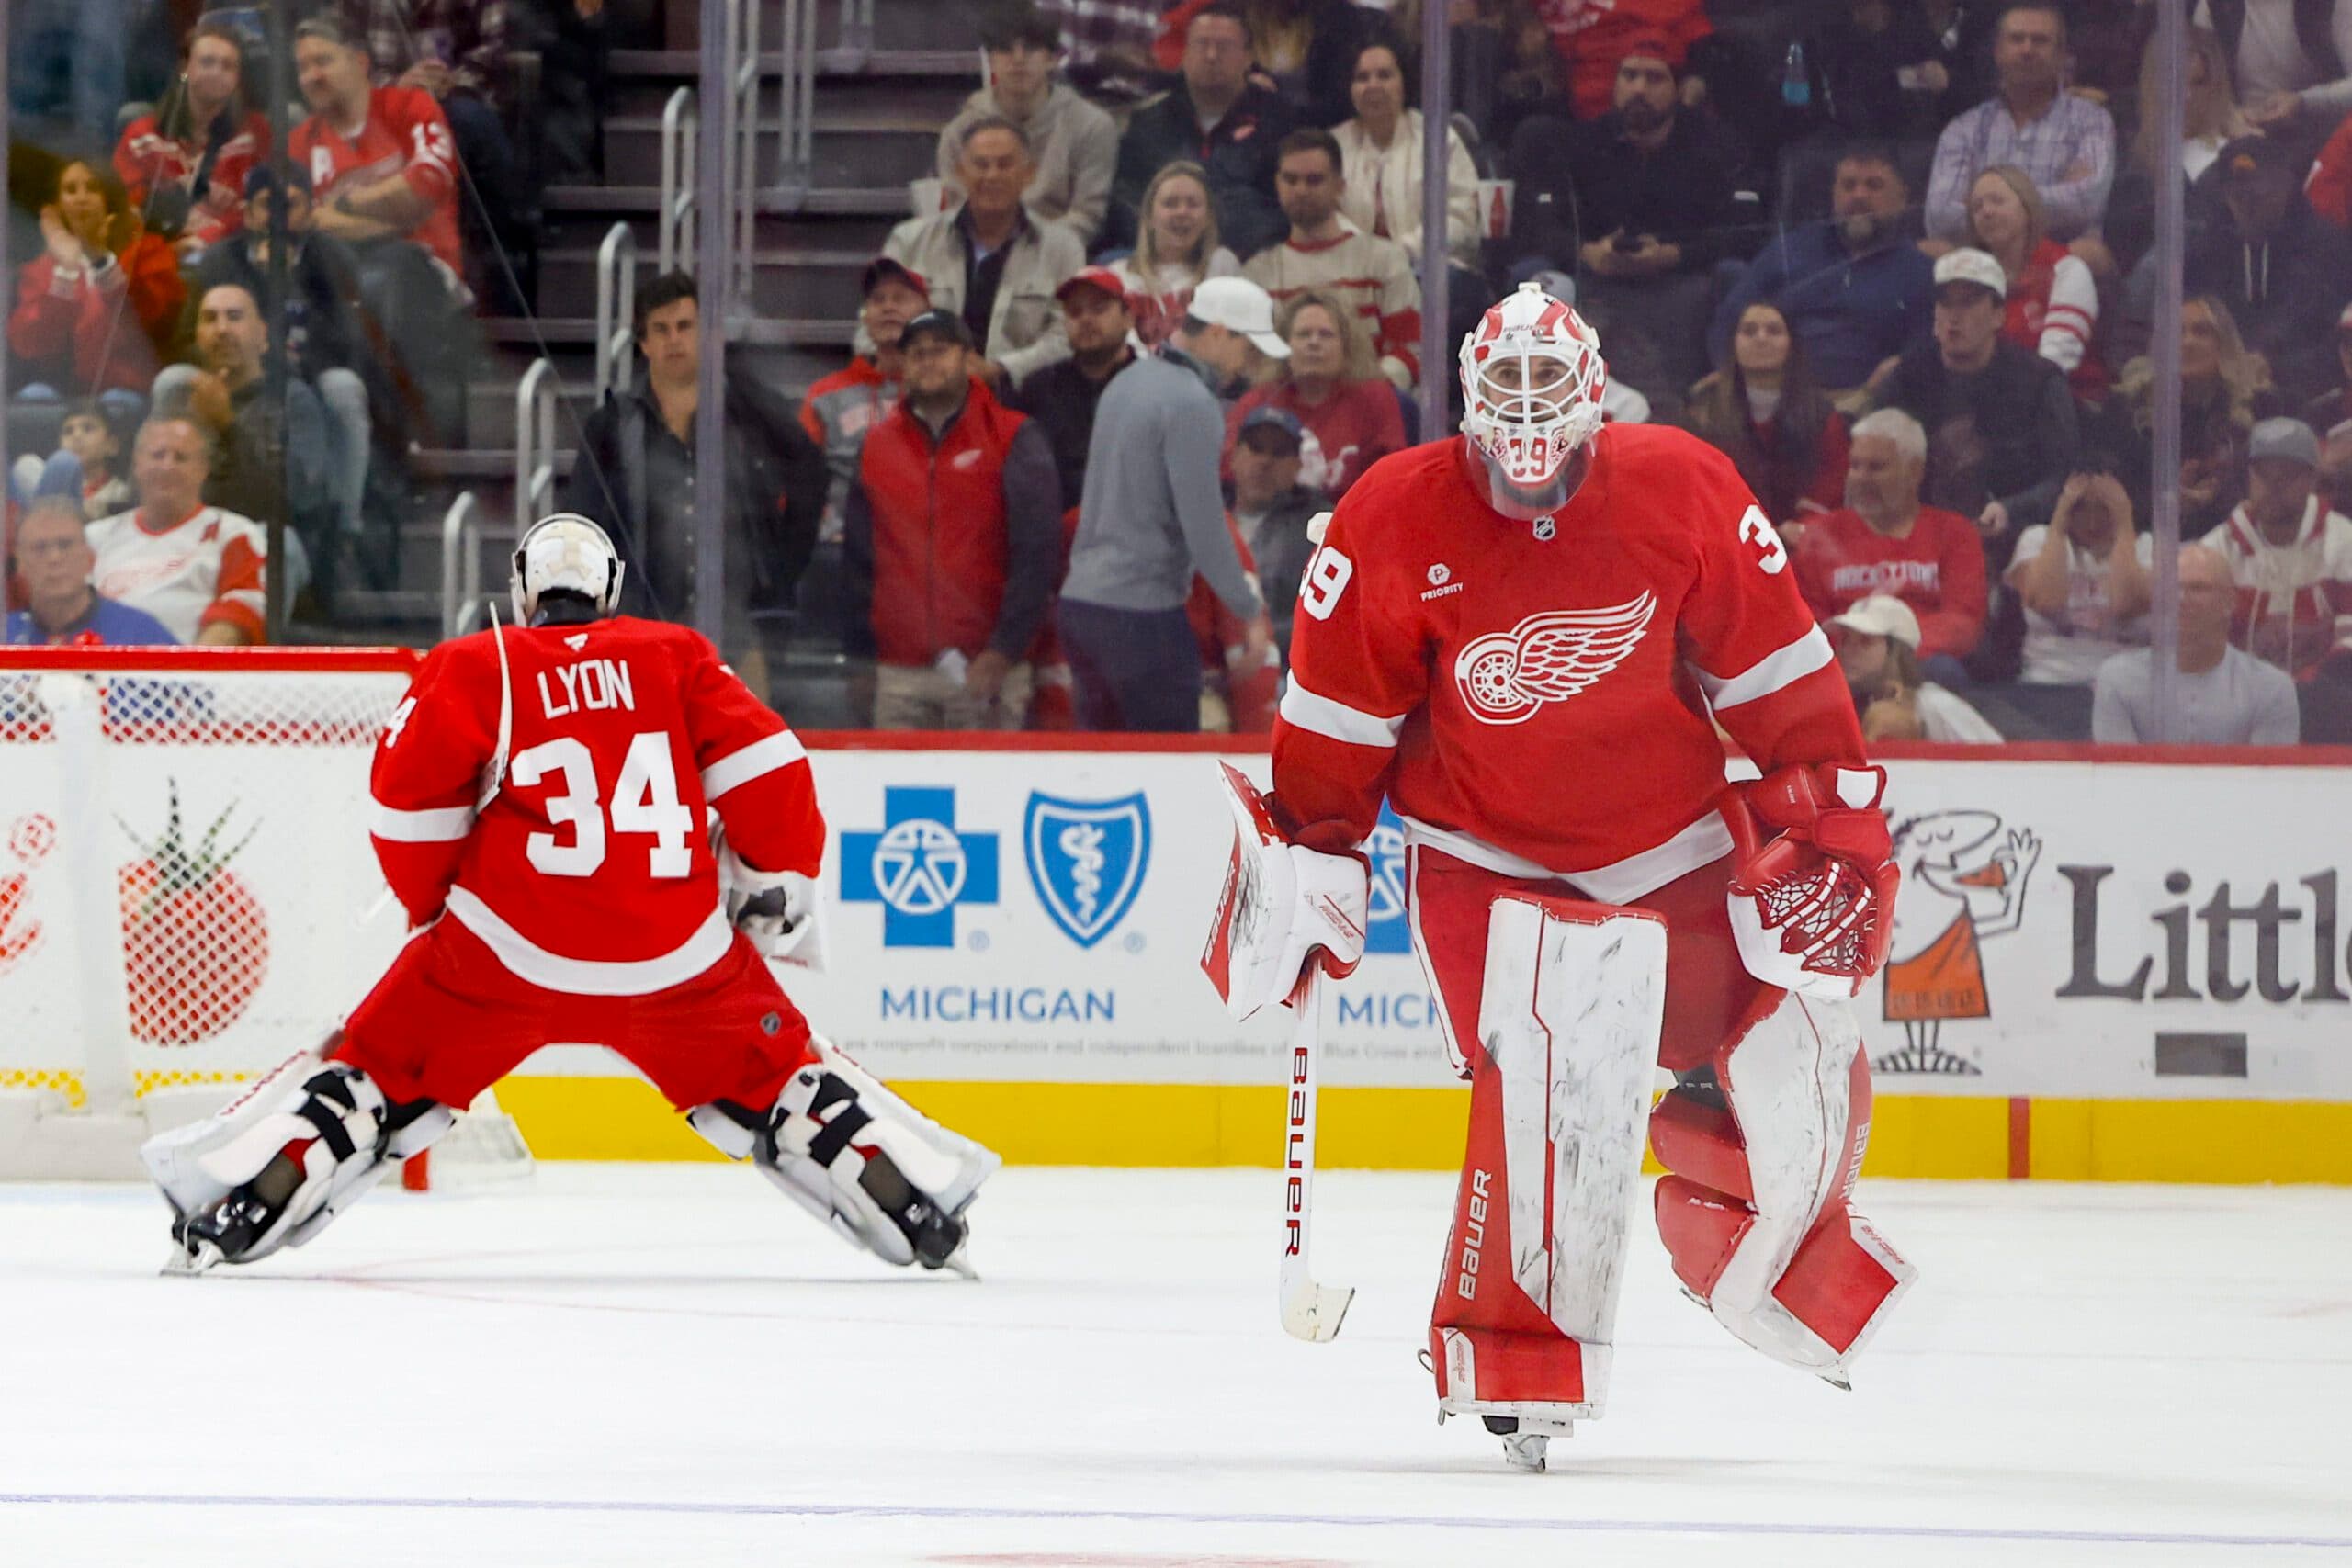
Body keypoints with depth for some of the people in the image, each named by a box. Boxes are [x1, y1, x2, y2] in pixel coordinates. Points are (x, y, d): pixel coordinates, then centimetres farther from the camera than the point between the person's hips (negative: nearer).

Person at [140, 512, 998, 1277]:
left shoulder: (472, 668, 9)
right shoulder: (676, 657, 14)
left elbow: (410, 791, -1)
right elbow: (762, 770, 6)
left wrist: (433, 906, 14)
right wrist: (778, 889, 17)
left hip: (507, 949, -1)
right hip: (676, 950, 1)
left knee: (380, 1067, 12)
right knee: (772, 1080, 21)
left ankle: (244, 1199, 1)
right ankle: (915, 1201, 17)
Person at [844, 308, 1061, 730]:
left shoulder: (1014, 439, 2)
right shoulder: (879, 444, 14)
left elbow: (1036, 552, -4)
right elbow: (858, 557, 16)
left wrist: (1004, 651, -12)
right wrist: (860, 657, 9)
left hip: (985, 669, -3)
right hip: (898, 675, 3)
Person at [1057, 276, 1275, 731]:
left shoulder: (1127, 382, 14)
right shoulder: (1192, 404, -14)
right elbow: (1204, 526, -17)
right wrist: (1251, 613, -7)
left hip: (1078, 602, 9)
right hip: (1143, 611, -9)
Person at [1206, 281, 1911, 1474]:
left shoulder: (1685, 491, -10)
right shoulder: (1393, 525, -14)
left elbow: (1773, 663, -1)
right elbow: (1334, 715, -3)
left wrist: (1824, 809, -1)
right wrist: (1310, 859, -3)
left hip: (1674, 848, 3)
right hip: (1485, 859, -3)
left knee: (1798, 1058, -1)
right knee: (1553, 1068, -25)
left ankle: (1743, 1252, 31)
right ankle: (1513, 1358, -15)